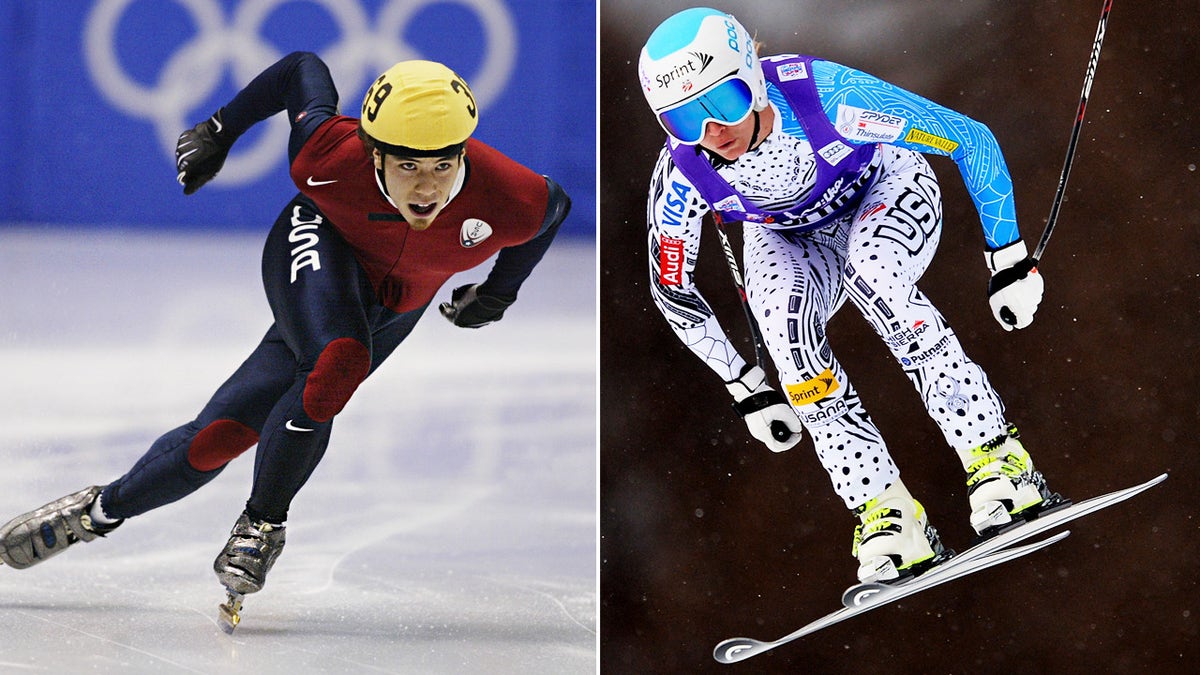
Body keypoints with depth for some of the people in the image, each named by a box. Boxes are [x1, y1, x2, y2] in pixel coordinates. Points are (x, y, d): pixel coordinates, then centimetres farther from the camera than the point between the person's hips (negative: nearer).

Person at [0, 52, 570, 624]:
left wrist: (500, 292, 2)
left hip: (392, 308, 3)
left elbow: (555, 205, -7)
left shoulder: (508, 200, -33)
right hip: (319, 244, -3)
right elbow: (303, 68, -13)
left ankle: (101, 511, 14)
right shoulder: (331, 156, -34)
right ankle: (262, 523, -14)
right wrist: (220, 130, -2)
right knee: (336, 364, -34)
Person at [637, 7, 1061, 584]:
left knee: (870, 274, -35)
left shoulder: (830, 99, -37)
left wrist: (1009, 262, -21)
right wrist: (748, 390, -8)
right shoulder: (682, 179, -28)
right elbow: (672, 291, -10)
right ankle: (885, 511, -23)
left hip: (887, 190, -2)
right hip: (788, 239, 3)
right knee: (785, 319, -29)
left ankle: (997, 461, -30)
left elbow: (971, 141, -24)